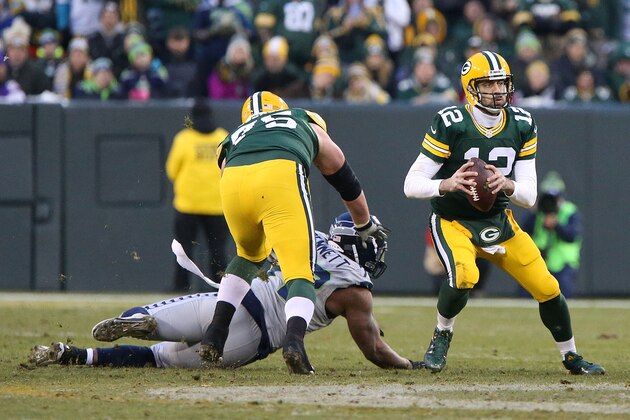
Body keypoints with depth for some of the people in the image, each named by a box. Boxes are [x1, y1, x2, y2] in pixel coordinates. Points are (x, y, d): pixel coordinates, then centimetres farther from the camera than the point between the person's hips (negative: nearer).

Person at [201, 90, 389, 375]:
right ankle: (294, 339, -28)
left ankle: (214, 338, 20)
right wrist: (365, 226, 65)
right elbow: (346, 181, 48)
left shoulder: (233, 139, 40)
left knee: (249, 255, 31)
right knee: (300, 272, 0)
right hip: (280, 176, -3)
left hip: (233, 182, 3)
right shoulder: (307, 124, 39)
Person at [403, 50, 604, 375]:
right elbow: (411, 185, -18)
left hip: (499, 222, 4)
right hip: (453, 223, -4)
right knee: (464, 276, -33)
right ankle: (442, 335, -3)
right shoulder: (450, 125, -18)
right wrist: (447, 184, -38)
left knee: (547, 288, -3)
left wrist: (507, 185, -29)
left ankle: (571, 357, 22)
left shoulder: (522, 126, -5)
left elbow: (529, 197, -6)